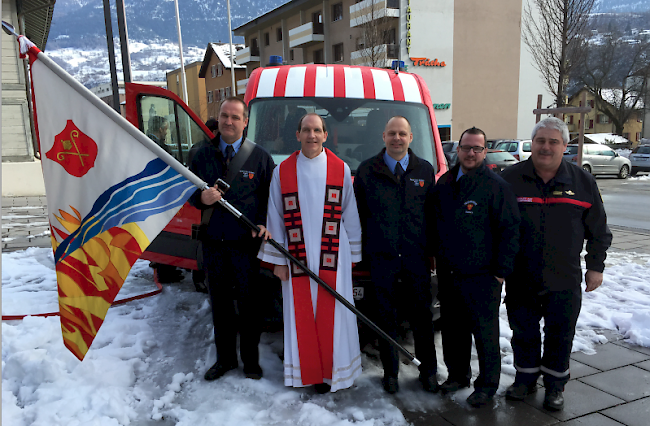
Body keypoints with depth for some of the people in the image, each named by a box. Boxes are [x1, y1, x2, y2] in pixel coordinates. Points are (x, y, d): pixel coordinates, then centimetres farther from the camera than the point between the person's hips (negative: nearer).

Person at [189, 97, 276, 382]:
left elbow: (269, 197, 2)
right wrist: (201, 198, -13)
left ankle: (251, 360, 26)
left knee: (248, 304, 7)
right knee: (220, 303, 14)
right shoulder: (203, 155, 7)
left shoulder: (259, 157, 0)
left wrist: (263, 224, -15)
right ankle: (225, 358, 32)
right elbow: (190, 191, 11)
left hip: (246, 243, -2)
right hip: (213, 242, 3)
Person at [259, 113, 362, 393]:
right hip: (298, 258, 1)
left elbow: (350, 215, 6)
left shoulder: (340, 169, 2)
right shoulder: (283, 171, 3)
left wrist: (352, 254, 5)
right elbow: (275, 219, 4)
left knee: (332, 317, 5)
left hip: (333, 257, 0)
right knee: (302, 318, 8)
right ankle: (309, 371, 23)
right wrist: (278, 260, 3)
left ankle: (333, 370, 20)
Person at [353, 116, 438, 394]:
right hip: (381, 258, -1)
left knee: (422, 318, 9)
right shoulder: (366, 170, 4)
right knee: (386, 318, 8)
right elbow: (358, 214, 6)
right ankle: (390, 372, 24)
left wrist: (432, 250, 6)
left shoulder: (425, 170, 8)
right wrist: (362, 250, 4)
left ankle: (428, 370, 26)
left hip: (416, 257, 1)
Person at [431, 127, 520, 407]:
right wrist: (437, 255, 16)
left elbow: (510, 230, -10)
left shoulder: (496, 186, -9)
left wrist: (501, 271, -11)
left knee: (485, 332, 4)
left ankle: (487, 384, 20)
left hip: (481, 276, -5)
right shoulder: (444, 183, 8)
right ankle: (458, 374, 33)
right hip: (448, 273, 6)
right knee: (453, 328, 16)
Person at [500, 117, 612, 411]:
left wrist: (595, 266, 6)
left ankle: (555, 385, 30)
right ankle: (526, 378, 33)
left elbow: (598, 230, 8)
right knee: (523, 332, 13)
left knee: (560, 335, 11)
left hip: (564, 280, 0)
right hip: (520, 278, 0)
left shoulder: (582, 182, 1)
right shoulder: (511, 178, -2)